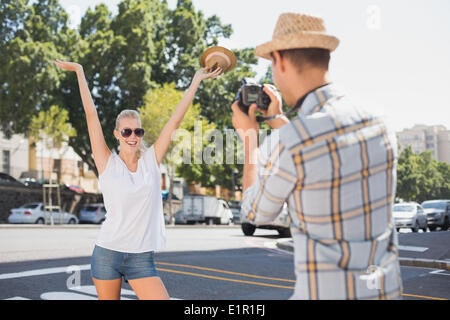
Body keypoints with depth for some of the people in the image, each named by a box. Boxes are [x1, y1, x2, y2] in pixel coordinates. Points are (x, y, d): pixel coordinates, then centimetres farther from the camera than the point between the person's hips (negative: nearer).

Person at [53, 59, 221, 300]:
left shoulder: (151, 160, 4)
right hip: (107, 253, -1)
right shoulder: (107, 163, -1)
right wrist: (80, 72, -1)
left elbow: (176, 119, 3)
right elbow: (91, 115, -2)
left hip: (142, 260, 1)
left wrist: (196, 80, 4)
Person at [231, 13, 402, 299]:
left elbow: (258, 213, 0)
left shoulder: (287, 144, -21)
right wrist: (277, 121, 26)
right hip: (386, 290, 7)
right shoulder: (378, 127, 1)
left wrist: (249, 138, 11)